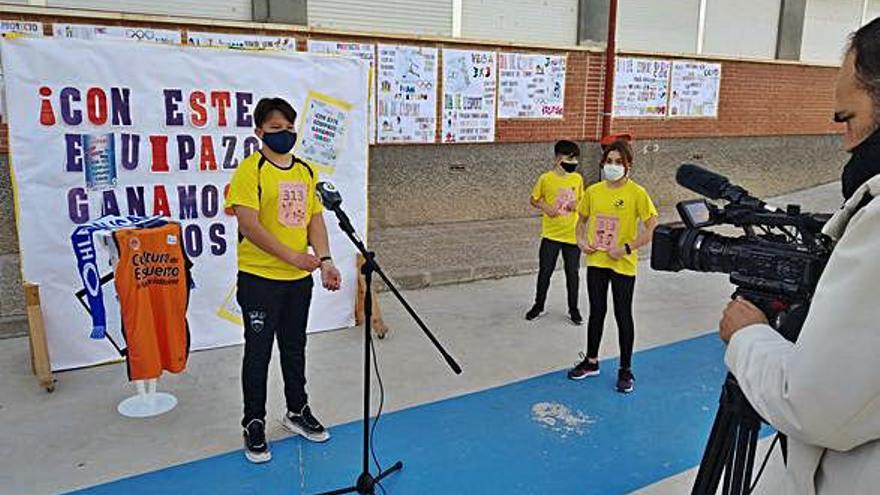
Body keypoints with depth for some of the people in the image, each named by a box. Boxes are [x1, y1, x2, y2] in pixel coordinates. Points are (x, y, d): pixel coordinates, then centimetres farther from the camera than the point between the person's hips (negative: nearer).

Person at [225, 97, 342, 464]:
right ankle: (254, 423, 22)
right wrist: (292, 256, -24)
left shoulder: (306, 172, 10)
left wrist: (324, 260, -7)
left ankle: (297, 411, 35)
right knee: (258, 352, 6)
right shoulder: (250, 171, -10)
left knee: (295, 348, 18)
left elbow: (315, 219, 8)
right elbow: (248, 226, -19)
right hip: (259, 279, -6)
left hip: (299, 279, 6)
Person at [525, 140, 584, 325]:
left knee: (572, 273, 10)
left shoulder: (578, 179, 2)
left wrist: (577, 205, -7)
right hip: (551, 234, -2)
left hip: (572, 235, 2)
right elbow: (533, 199, 3)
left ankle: (573, 309, 25)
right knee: (545, 271, 7)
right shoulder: (546, 178, -7)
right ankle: (539, 306, 25)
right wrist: (546, 207, -14)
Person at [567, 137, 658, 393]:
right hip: (596, 262, 4)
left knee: (623, 316, 7)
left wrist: (627, 248, -18)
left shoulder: (637, 193, -12)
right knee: (597, 312, 16)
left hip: (623, 265, -4)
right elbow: (582, 220, 16)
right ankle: (591, 362, 32)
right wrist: (581, 240, -2)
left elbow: (652, 229, -13)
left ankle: (626, 370, 22)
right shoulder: (593, 191, 2)